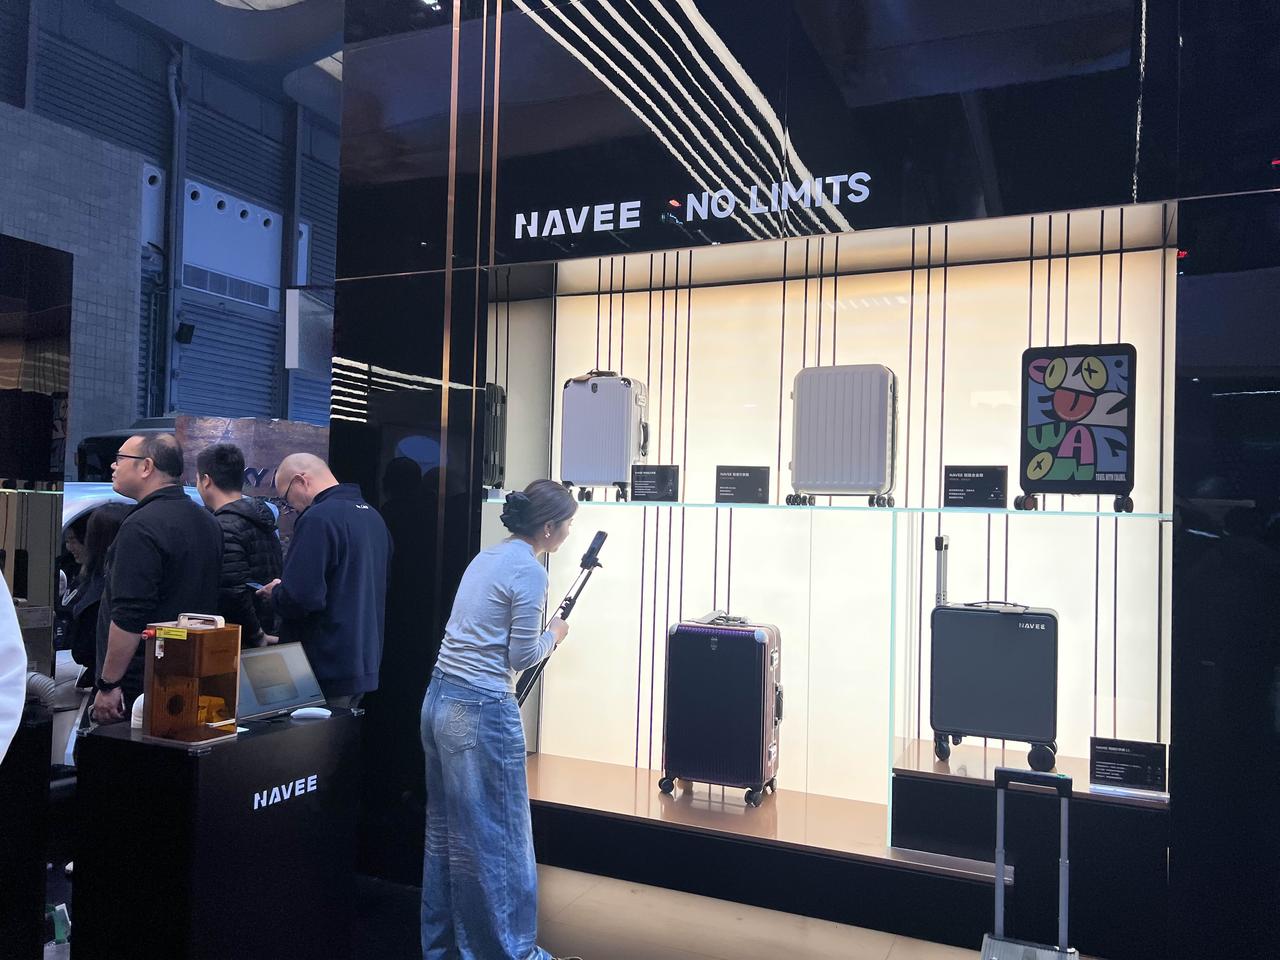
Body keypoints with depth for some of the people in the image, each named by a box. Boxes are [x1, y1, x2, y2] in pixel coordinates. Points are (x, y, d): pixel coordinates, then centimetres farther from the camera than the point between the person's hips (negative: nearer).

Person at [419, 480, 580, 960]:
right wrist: (554, 635, 6)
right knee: (498, 839, 4)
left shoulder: (488, 556, 11)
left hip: (439, 700, 9)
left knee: (446, 831, 19)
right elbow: (521, 657, -11)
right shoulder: (530, 571, -15)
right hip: (481, 713, -9)